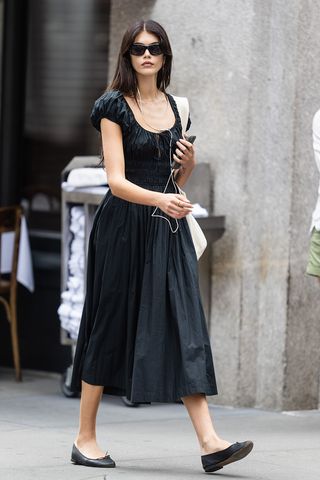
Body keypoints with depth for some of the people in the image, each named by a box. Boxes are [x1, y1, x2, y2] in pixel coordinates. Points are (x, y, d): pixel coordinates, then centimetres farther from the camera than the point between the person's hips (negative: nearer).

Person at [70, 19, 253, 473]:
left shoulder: (174, 107, 12)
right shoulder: (115, 107, -5)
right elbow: (116, 180, -14)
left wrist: (189, 164, -1)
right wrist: (160, 199, -30)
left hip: (168, 230, 5)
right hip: (124, 227, -5)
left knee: (185, 327, -5)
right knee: (111, 327, 1)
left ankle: (209, 441, -13)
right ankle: (85, 439, 13)